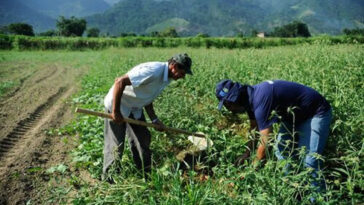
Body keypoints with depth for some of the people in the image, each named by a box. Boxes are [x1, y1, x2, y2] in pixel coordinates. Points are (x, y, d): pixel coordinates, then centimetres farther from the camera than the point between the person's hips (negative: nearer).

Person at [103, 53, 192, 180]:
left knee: (143, 140, 10)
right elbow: (120, 82, -32)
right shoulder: (153, 71, -31)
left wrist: (154, 119, 2)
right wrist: (115, 111, -28)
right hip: (117, 105, -9)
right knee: (115, 145, -1)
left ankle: (146, 175, 25)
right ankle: (108, 179, 18)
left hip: (135, 108, 9)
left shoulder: (166, 78, -1)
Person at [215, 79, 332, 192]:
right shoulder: (250, 97, -5)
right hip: (294, 115, 9)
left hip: (316, 113, -9)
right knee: (281, 152, 5)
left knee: (309, 161, -17)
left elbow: (265, 142, -30)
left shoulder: (261, 100, -35)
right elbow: (254, 128, 11)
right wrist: (247, 153, 10)